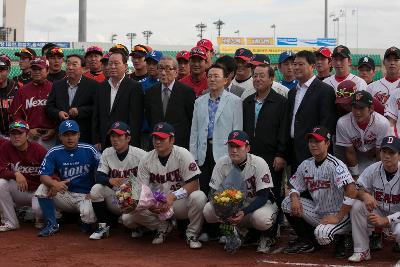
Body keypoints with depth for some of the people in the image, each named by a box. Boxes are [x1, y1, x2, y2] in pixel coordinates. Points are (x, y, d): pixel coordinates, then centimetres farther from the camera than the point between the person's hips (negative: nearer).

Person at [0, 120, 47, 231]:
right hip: (19, 191, 3)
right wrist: (16, 174, -31)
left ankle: (40, 219, 10)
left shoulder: (39, 150, -13)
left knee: (38, 208, -33)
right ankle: (11, 222, -9)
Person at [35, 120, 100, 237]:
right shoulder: (54, 153, -2)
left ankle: (85, 222, 9)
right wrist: (54, 183, -33)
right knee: (43, 189, -23)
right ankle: (52, 224, -7)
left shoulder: (89, 150, -6)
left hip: (86, 195, -2)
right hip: (65, 195, 2)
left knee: (88, 216, -33)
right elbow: (43, 176, -10)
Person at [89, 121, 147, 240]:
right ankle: (103, 227, -9)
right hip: (115, 197, 3)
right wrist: (110, 180, -31)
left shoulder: (140, 155, -11)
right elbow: (99, 177, -8)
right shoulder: (107, 153, 1)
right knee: (96, 189, -23)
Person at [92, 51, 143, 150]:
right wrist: (96, 141, 7)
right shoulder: (102, 87, 13)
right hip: (104, 144, 5)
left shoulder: (134, 87, -5)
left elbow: (135, 119, -8)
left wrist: (131, 144, -13)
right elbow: (96, 117, 14)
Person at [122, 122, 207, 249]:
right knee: (127, 218, -19)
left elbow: (194, 185, -16)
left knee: (198, 197, -36)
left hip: (181, 202, -3)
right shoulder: (146, 160, -1)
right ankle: (163, 227, 8)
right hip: (156, 204, 3)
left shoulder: (182, 155, -11)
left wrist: (173, 196, -28)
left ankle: (192, 234, -10)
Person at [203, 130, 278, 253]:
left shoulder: (259, 163, -21)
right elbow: (214, 193, -10)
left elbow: (263, 197, -23)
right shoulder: (222, 163, -12)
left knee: (261, 218, -39)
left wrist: (244, 212, -39)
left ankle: (265, 237, -1)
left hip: (260, 204, -4)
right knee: (208, 210, -22)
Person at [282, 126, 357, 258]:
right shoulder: (306, 165, 3)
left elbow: (352, 190, -31)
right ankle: (306, 241, 7)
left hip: (338, 214, -7)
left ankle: (340, 238, 3)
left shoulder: (335, 165, -20)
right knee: (287, 203, -6)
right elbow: (295, 187, 12)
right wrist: (295, 198, -13)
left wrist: (338, 217, -27)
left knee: (322, 233, -35)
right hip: (318, 213, 7)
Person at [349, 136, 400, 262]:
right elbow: (357, 189, -4)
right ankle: (362, 251, -15)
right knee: (357, 205, -23)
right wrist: (364, 195, -28)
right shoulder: (373, 169, -9)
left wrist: (386, 220, -32)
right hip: (377, 211, 4)